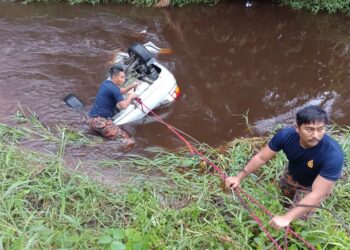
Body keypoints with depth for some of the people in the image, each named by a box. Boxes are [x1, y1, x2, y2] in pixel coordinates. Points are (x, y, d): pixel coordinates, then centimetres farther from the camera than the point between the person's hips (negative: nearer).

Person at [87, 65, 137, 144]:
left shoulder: (106, 83, 14)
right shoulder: (113, 88, -13)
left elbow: (119, 91, 30)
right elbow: (123, 106, -15)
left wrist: (131, 87, 15)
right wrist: (130, 96, 2)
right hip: (100, 121, -10)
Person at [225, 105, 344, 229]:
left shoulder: (333, 155, -44)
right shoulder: (286, 135, -34)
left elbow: (317, 194, -43)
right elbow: (261, 157, -21)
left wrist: (286, 218, -49)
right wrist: (239, 177, -26)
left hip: (312, 186, -3)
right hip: (292, 174, 4)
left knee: (298, 218, 1)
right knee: (285, 193, 28)